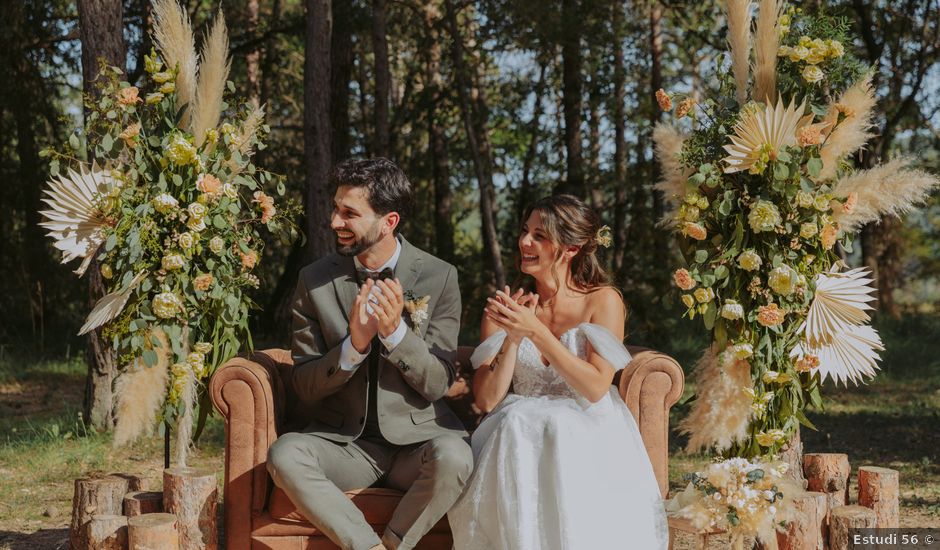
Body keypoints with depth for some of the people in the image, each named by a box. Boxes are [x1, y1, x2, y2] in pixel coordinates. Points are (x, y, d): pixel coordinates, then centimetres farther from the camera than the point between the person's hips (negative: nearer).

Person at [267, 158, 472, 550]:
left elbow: (437, 384, -5)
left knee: (453, 457, -34)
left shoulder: (439, 278, -4)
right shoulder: (315, 281, 0)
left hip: (417, 439, -1)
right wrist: (354, 345, -19)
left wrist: (396, 332, -23)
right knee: (284, 454, -30)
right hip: (343, 440, 1)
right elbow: (304, 385, 0)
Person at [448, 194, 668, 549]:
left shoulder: (602, 301, -1)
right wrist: (513, 338, -15)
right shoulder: (506, 306, 5)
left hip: (582, 430, -2)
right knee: (514, 427, -33)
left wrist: (536, 331, -19)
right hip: (519, 430, 2)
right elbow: (487, 399, 0)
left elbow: (596, 388, -12)